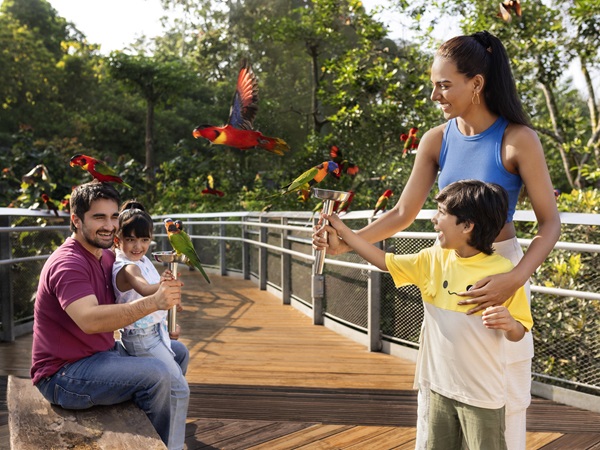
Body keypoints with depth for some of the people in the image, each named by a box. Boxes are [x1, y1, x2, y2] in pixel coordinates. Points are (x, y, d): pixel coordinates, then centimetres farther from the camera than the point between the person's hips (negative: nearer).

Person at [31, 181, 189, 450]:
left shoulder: (106, 256, 7)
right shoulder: (67, 264, -22)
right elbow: (90, 320, -37)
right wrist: (153, 302, -44)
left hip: (102, 352, 10)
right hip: (63, 374, -9)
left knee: (178, 352, 13)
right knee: (156, 374, -27)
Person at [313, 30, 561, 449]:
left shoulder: (517, 139, -16)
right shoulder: (437, 140, -4)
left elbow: (550, 223, -15)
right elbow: (402, 214, -2)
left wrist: (514, 279, -30)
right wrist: (347, 241, -15)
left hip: (501, 268, -4)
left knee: (504, 392, 8)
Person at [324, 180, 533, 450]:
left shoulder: (503, 272, -16)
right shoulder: (433, 259, -3)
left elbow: (518, 333, -8)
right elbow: (386, 262, 5)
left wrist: (509, 323, -31)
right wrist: (343, 231, 2)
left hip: (482, 396, -5)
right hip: (440, 387, 5)